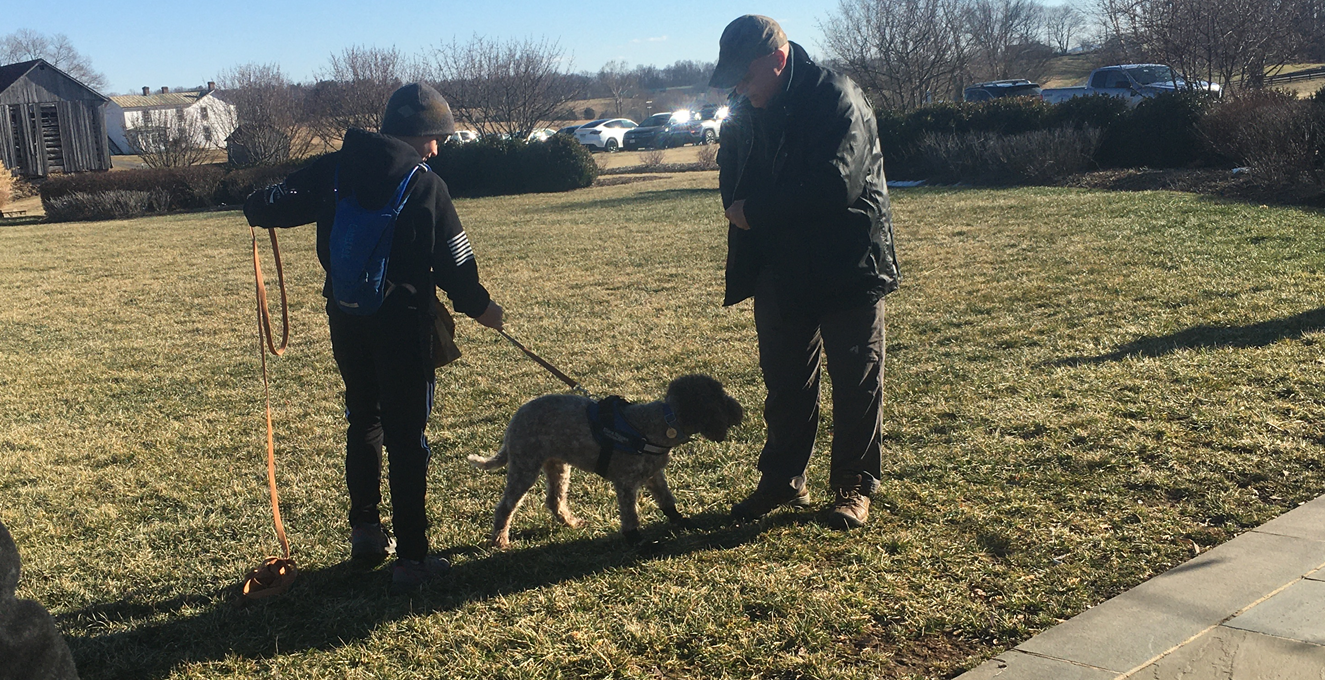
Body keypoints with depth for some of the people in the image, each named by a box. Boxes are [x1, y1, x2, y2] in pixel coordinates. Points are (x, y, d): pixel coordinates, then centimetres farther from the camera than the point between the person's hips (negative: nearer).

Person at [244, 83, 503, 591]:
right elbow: (454, 264, -6)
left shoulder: (332, 170, 0)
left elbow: (267, 208, 3)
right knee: (407, 439, 1)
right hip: (402, 322, -5)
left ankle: (364, 530, 34)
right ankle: (411, 559, 5)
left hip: (345, 318, 5)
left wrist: (257, 208, 27)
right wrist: (480, 308, 12)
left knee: (363, 422, 22)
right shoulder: (426, 187, -11)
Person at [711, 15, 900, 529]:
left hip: (848, 269, -6)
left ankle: (854, 486, 19)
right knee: (784, 384, 13)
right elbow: (732, 182, 14)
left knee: (857, 385, 5)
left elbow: (836, 186, -29)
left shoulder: (837, 98, -18)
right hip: (780, 274, 6)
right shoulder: (745, 113, 4)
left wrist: (756, 211, -21)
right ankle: (782, 481, 26)